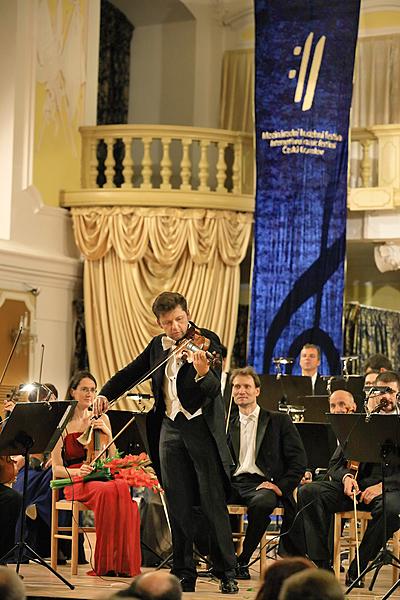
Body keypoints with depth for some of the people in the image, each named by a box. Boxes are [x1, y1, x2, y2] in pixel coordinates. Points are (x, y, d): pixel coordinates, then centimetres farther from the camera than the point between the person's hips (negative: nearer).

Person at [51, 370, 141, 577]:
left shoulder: (101, 419, 17)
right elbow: (56, 469, 2)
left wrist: (108, 434, -1)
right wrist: (76, 471, -18)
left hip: (103, 476, 3)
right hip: (76, 483, -3)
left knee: (123, 488, -35)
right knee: (107, 491, -38)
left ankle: (124, 562, -33)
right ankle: (104, 564, -31)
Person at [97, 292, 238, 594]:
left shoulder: (206, 340, -8)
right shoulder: (157, 345, 8)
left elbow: (214, 390, -19)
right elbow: (131, 373, 21)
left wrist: (203, 373, -40)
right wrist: (105, 395, 7)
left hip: (202, 428, -5)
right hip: (170, 429, 5)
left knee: (213, 504, -4)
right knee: (179, 507, 7)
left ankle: (227, 574, 2)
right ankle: (184, 574, 13)